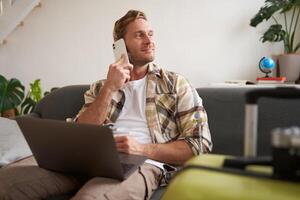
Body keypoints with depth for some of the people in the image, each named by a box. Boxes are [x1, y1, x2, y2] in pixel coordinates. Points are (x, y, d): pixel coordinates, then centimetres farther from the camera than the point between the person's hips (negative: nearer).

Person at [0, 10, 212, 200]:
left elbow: (200, 145, 4)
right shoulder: (100, 87, 20)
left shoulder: (176, 83, 12)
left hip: (142, 163, -3)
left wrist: (142, 149, -10)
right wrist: (109, 88, -4)